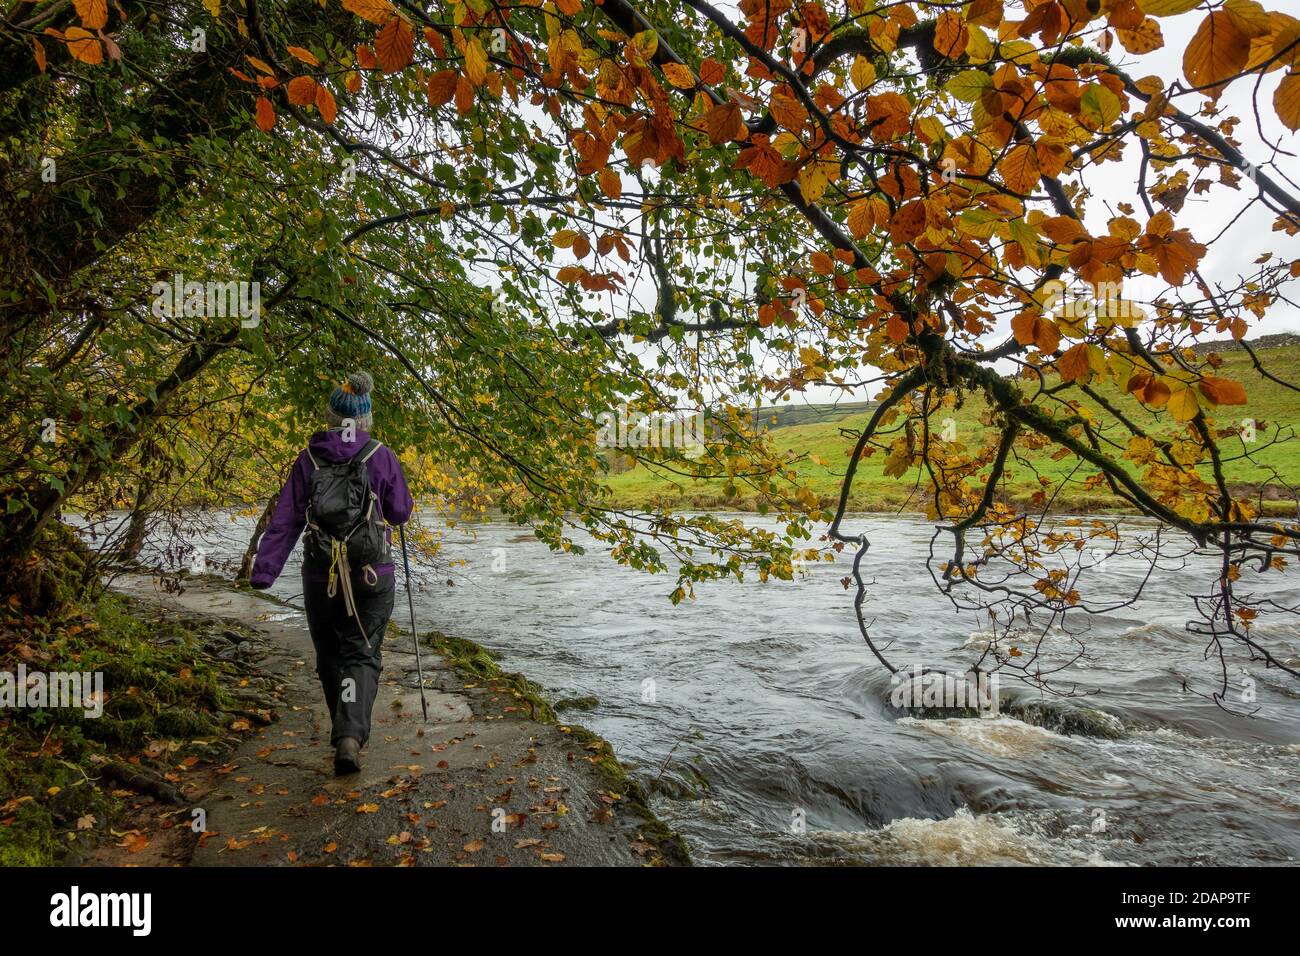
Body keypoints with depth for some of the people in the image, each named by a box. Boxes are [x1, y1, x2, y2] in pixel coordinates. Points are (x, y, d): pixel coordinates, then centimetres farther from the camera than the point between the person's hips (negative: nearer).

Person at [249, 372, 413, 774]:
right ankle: (351, 736, -14)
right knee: (362, 655, 5)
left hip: (320, 572, 2)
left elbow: (285, 520, -3)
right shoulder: (381, 457, -4)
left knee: (329, 656, 18)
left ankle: (344, 733, 31)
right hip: (372, 573, -1)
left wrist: (263, 571, -2)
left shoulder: (308, 459, 1)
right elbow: (401, 513, 5)